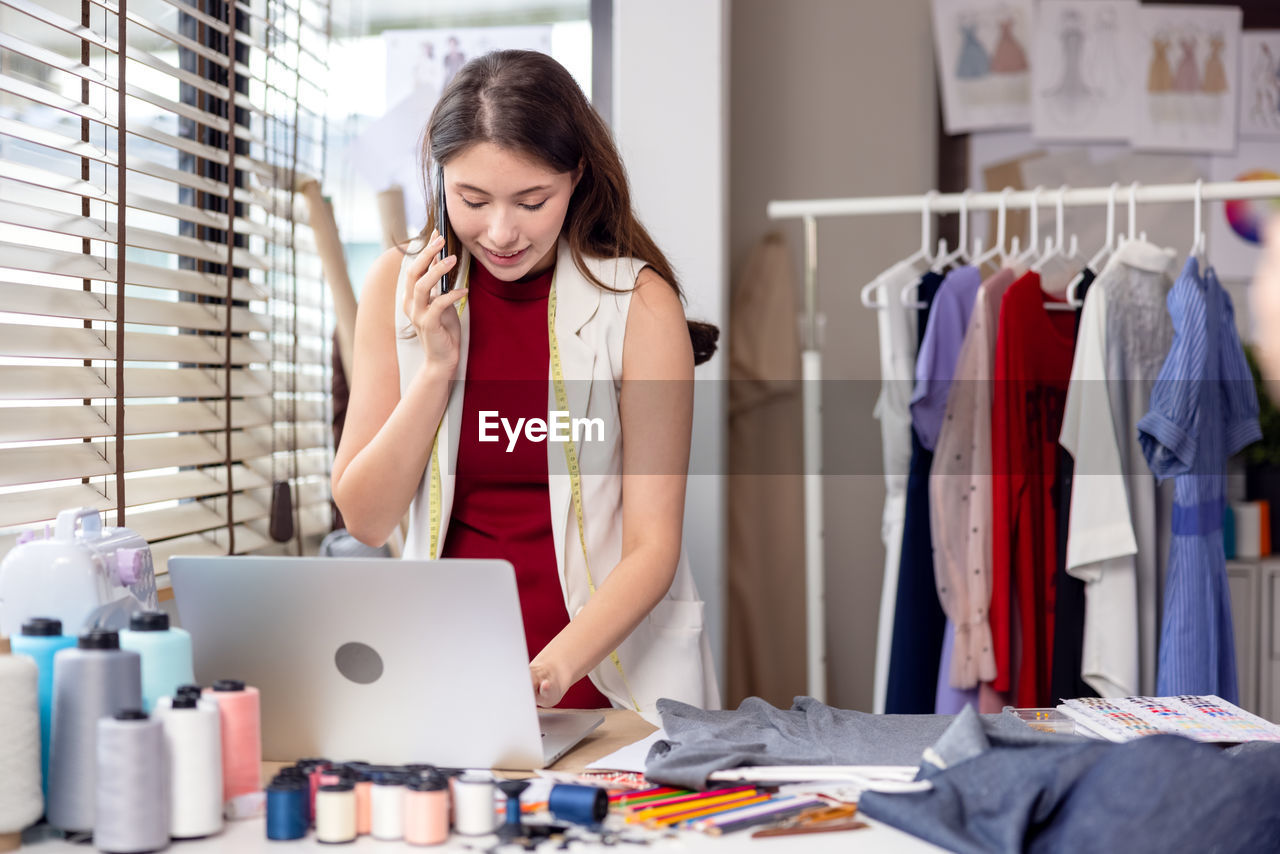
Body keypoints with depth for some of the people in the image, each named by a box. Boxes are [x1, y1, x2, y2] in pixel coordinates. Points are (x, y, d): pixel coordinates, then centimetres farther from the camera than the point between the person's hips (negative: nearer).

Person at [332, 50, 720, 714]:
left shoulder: (640, 303, -8)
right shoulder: (401, 286, 0)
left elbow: (653, 545, -10)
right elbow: (366, 521, 0)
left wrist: (556, 667, -26)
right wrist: (437, 363, -11)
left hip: (609, 676, -1)